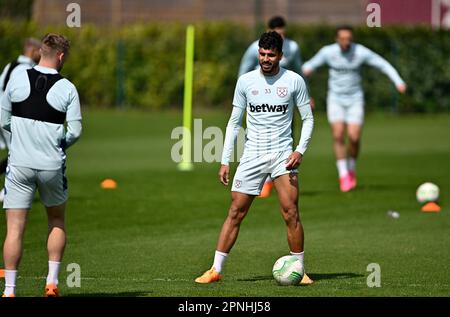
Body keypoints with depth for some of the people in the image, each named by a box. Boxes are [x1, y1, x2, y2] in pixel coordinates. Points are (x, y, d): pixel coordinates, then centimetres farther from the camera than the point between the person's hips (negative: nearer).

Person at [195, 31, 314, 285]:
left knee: (291, 213, -12)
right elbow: (234, 122, 9)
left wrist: (300, 151, -9)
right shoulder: (246, 81, 5)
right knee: (235, 213, -1)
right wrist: (225, 161, 3)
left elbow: (308, 119, 6)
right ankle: (216, 270, 3)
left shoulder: (294, 81, 1)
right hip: (252, 155, 1)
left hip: (282, 154, -1)